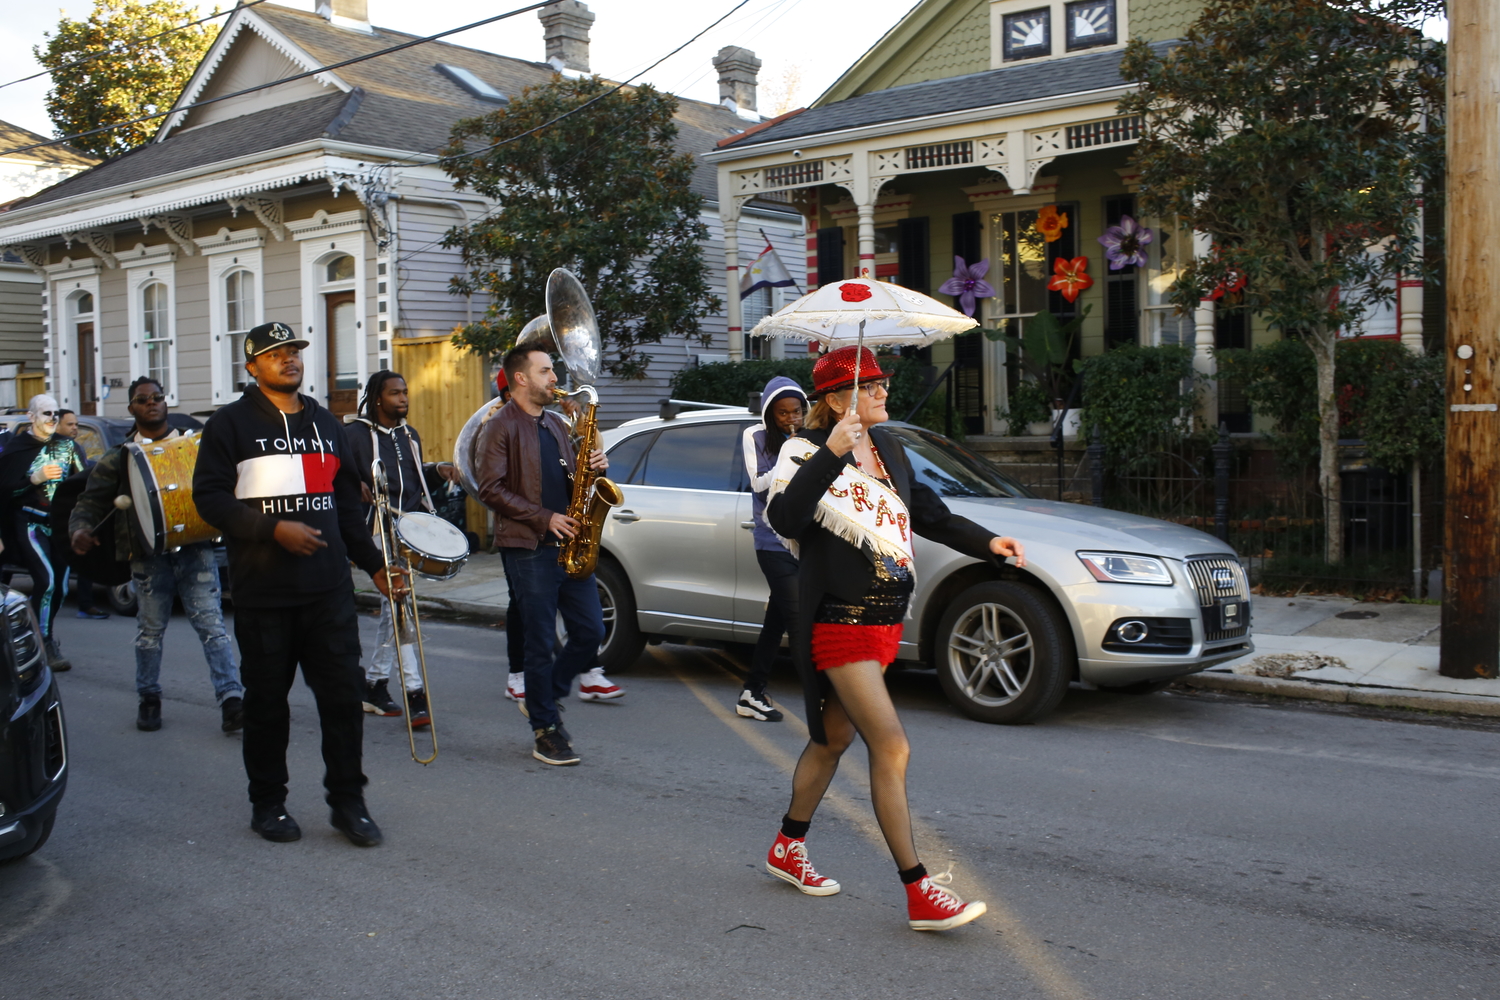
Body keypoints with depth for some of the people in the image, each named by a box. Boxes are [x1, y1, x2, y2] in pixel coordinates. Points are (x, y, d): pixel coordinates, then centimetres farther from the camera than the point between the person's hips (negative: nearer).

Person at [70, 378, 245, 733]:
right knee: (150, 629, 9)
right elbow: (90, 500, 6)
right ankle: (149, 699, 26)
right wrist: (80, 529, -13)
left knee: (211, 624, -8)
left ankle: (231, 699, -12)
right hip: (148, 555, 1)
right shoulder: (119, 458, 9)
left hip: (195, 550, -1)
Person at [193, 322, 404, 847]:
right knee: (267, 699, 6)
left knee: (344, 693, 1)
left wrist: (374, 565, 13)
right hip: (262, 591, -3)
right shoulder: (231, 424, 1)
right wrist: (273, 529, -19)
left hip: (329, 587, 4)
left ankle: (347, 801, 12)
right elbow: (209, 497, -7)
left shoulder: (325, 423, 17)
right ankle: (268, 804, 21)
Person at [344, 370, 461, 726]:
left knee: (392, 605, 12)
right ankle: (415, 692, -12)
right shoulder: (355, 433, -5)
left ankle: (374, 683, 24)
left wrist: (437, 470, 7)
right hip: (377, 531, -7)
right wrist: (356, 485, -27)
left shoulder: (410, 435, 17)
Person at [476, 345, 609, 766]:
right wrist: (544, 519, -16)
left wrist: (592, 467, 3)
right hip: (529, 548, -7)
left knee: (591, 632, 5)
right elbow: (491, 490, -13)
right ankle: (545, 730, 10)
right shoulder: (501, 428, -5)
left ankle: (542, 697, 25)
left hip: (568, 544, 7)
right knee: (541, 643, -1)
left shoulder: (555, 424, 19)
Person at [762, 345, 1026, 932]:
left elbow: (926, 513, 23)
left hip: (885, 620, 8)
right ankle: (919, 895, -5)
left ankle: (788, 850, 36)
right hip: (840, 624, -8)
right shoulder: (807, 454, -11)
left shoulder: (887, 447, 12)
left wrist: (985, 543, 13)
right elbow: (783, 518, -30)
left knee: (833, 738, 18)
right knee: (891, 749, -11)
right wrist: (831, 455, -35)